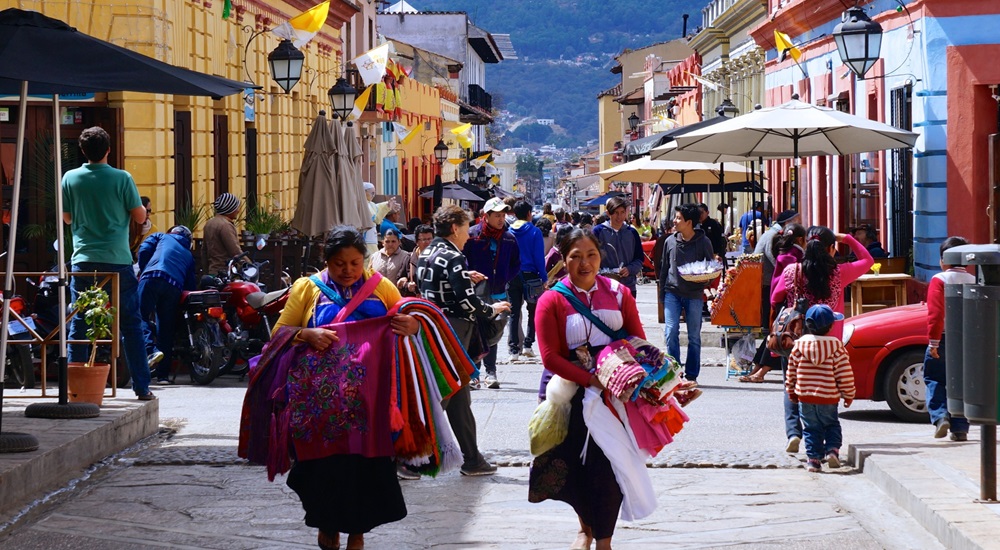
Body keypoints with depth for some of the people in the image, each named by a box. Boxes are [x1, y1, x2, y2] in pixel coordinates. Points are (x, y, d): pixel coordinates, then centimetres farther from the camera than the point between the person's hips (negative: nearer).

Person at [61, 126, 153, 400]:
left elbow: (67, 218, 10)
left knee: (78, 325, 7)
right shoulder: (122, 178, -7)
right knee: (131, 324, 6)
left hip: (83, 261, 1)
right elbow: (139, 217, -1)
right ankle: (142, 387, 6)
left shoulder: (70, 179, 0)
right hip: (117, 260, -1)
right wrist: (141, 206, 19)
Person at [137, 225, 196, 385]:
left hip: (153, 277, -3)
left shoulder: (161, 237, 27)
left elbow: (144, 250, 9)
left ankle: (151, 349, -35)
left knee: (141, 316, -8)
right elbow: (190, 283, 25)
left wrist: (143, 271, 20)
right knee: (166, 329, 6)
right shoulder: (189, 255, 34)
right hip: (175, 286, 3)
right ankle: (163, 374, 3)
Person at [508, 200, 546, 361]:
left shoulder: (508, 233, 3)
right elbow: (539, 257, -9)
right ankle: (527, 345, 3)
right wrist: (544, 278, -3)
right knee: (533, 311, 12)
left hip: (512, 277, 3)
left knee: (513, 313, 7)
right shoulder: (534, 232, -6)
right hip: (530, 275, -3)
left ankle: (514, 349, 1)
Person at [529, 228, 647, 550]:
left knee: (607, 466, -4)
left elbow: (639, 341, 7)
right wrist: (591, 379, -21)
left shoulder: (618, 294, 4)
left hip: (614, 391, 1)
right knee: (574, 464, 5)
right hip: (570, 391, -1)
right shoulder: (552, 301, -4)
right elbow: (550, 357, -11)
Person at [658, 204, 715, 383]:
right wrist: (662, 293, 11)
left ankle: (691, 375, 15)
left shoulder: (703, 242, -2)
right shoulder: (670, 241, 5)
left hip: (694, 294, -1)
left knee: (694, 336, 5)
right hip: (672, 293, 1)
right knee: (671, 332, -10)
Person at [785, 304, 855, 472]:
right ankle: (832, 449, -4)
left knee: (811, 429, 10)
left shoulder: (799, 345, -2)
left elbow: (791, 371, 4)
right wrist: (848, 394, 4)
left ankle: (814, 459, 3)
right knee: (832, 425, 16)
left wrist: (791, 392, 17)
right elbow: (844, 373, -7)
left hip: (805, 396, 1)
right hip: (829, 398, -1)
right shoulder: (835, 345, -9)